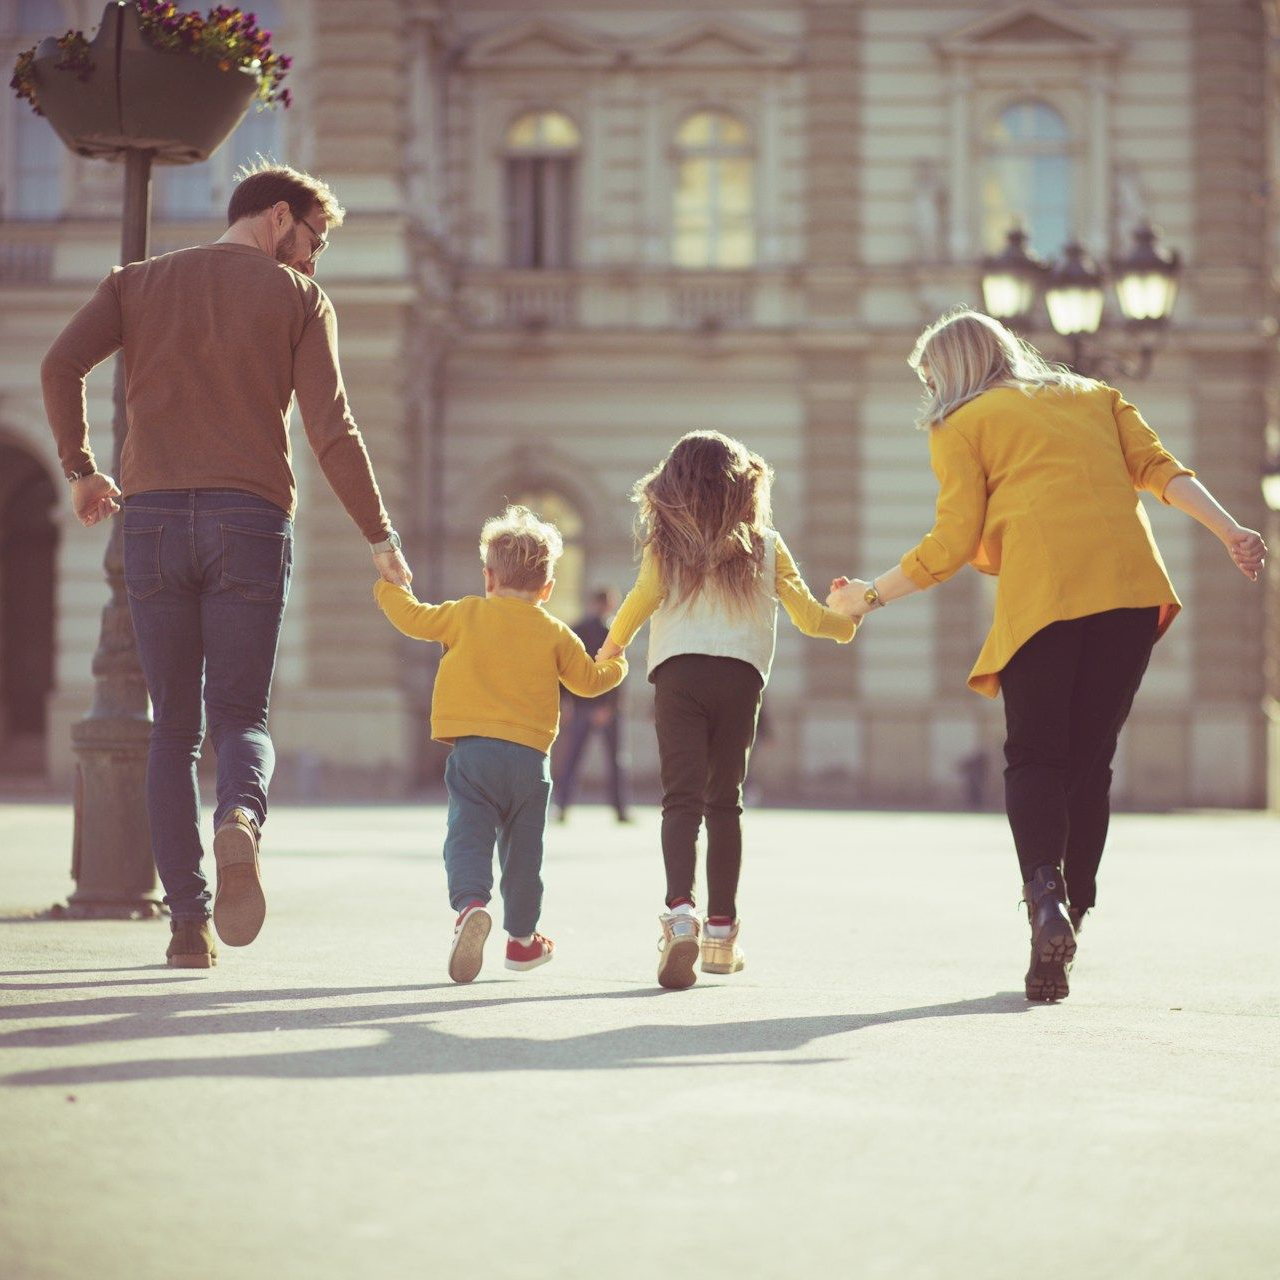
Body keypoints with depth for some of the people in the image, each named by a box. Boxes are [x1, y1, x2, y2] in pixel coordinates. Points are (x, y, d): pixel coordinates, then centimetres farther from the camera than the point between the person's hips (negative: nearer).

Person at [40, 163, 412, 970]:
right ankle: (240, 820, -30)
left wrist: (81, 468, 11)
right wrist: (381, 535, 1)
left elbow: (62, 366, -1)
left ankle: (189, 920, 1)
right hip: (252, 518, -2)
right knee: (242, 715, 5)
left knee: (174, 727, 9)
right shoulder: (298, 297, 7)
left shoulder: (140, 282, 14)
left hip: (154, 516, 2)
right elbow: (331, 428, -2)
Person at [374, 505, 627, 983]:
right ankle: (522, 937, 25)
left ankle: (471, 904, -36)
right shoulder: (556, 634, 7)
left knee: (468, 836, -7)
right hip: (530, 755, 1)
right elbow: (589, 680, 15)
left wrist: (390, 589, 33)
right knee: (523, 847, 14)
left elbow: (412, 618, 11)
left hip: (471, 748, -1)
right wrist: (616, 665, 38)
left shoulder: (466, 614, 5)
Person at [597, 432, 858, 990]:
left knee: (682, 798, -8)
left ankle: (680, 912, -30)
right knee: (725, 802, 12)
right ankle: (721, 932, 14)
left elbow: (643, 596, -5)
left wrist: (610, 649, 11)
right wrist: (846, 621, 33)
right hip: (740, 677, 2)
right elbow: (807, 615, 12)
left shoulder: (666, 541, 7)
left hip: (679, 673, -2)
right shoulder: (766, 545, 12)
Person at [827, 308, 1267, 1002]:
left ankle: (1045, 899, -24)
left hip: (1040, 598, -4)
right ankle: (1074, 907, 9)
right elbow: (1160, 469, 11)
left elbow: (954, 542, 4)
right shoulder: (1095, 396, 26)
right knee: (1090, 760, 12)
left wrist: (869, 595, 14)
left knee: (1034, 760, 0)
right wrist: (1228, 529, 2)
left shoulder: (961, 426, 13)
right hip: (1132, 585, 4)